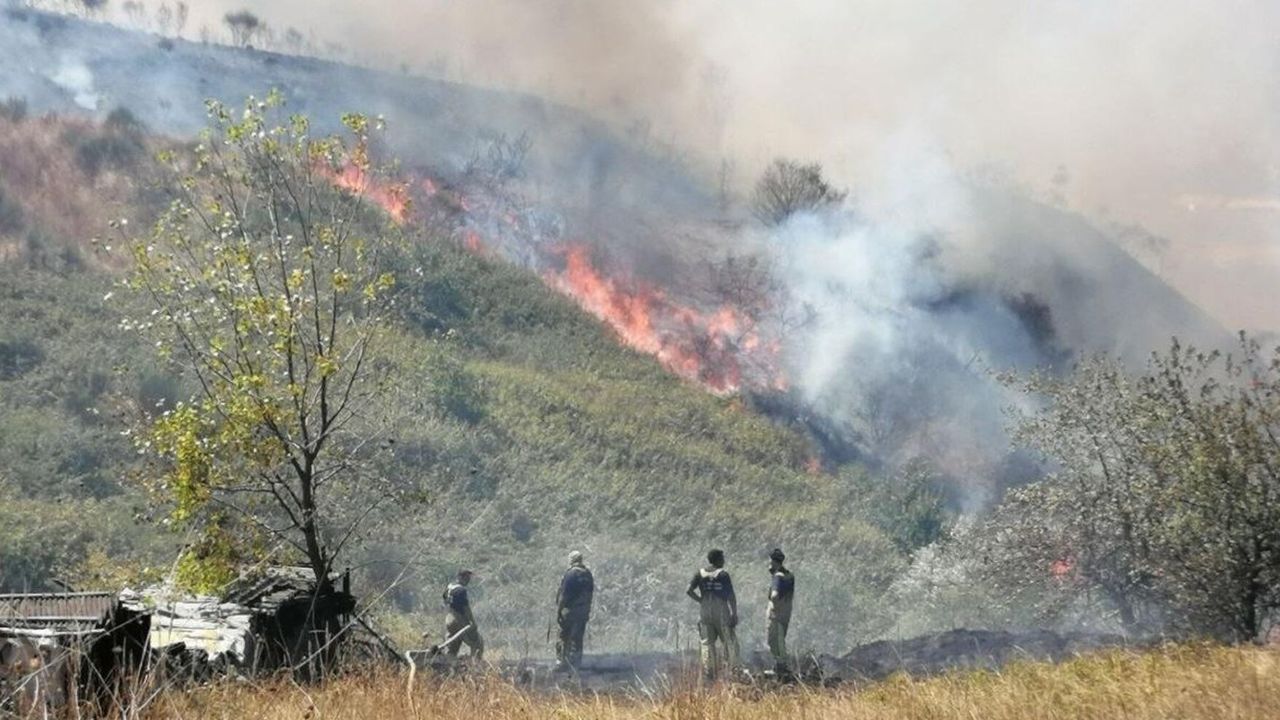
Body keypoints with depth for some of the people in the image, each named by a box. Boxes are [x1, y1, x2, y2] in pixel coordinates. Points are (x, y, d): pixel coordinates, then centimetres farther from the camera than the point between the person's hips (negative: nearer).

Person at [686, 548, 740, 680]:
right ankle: (732, 669, 4)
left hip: (705, 614, 4)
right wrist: (734, 614, -6)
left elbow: (688, 590, -6)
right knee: (729, 642, 6)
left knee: (707, 644, 8)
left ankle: (708, 673, 6)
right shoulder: (723, 574, -8)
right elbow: (731, 596, -10)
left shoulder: (700, 574, 2)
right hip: (722, 614, -4)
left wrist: (700, 600, 5)